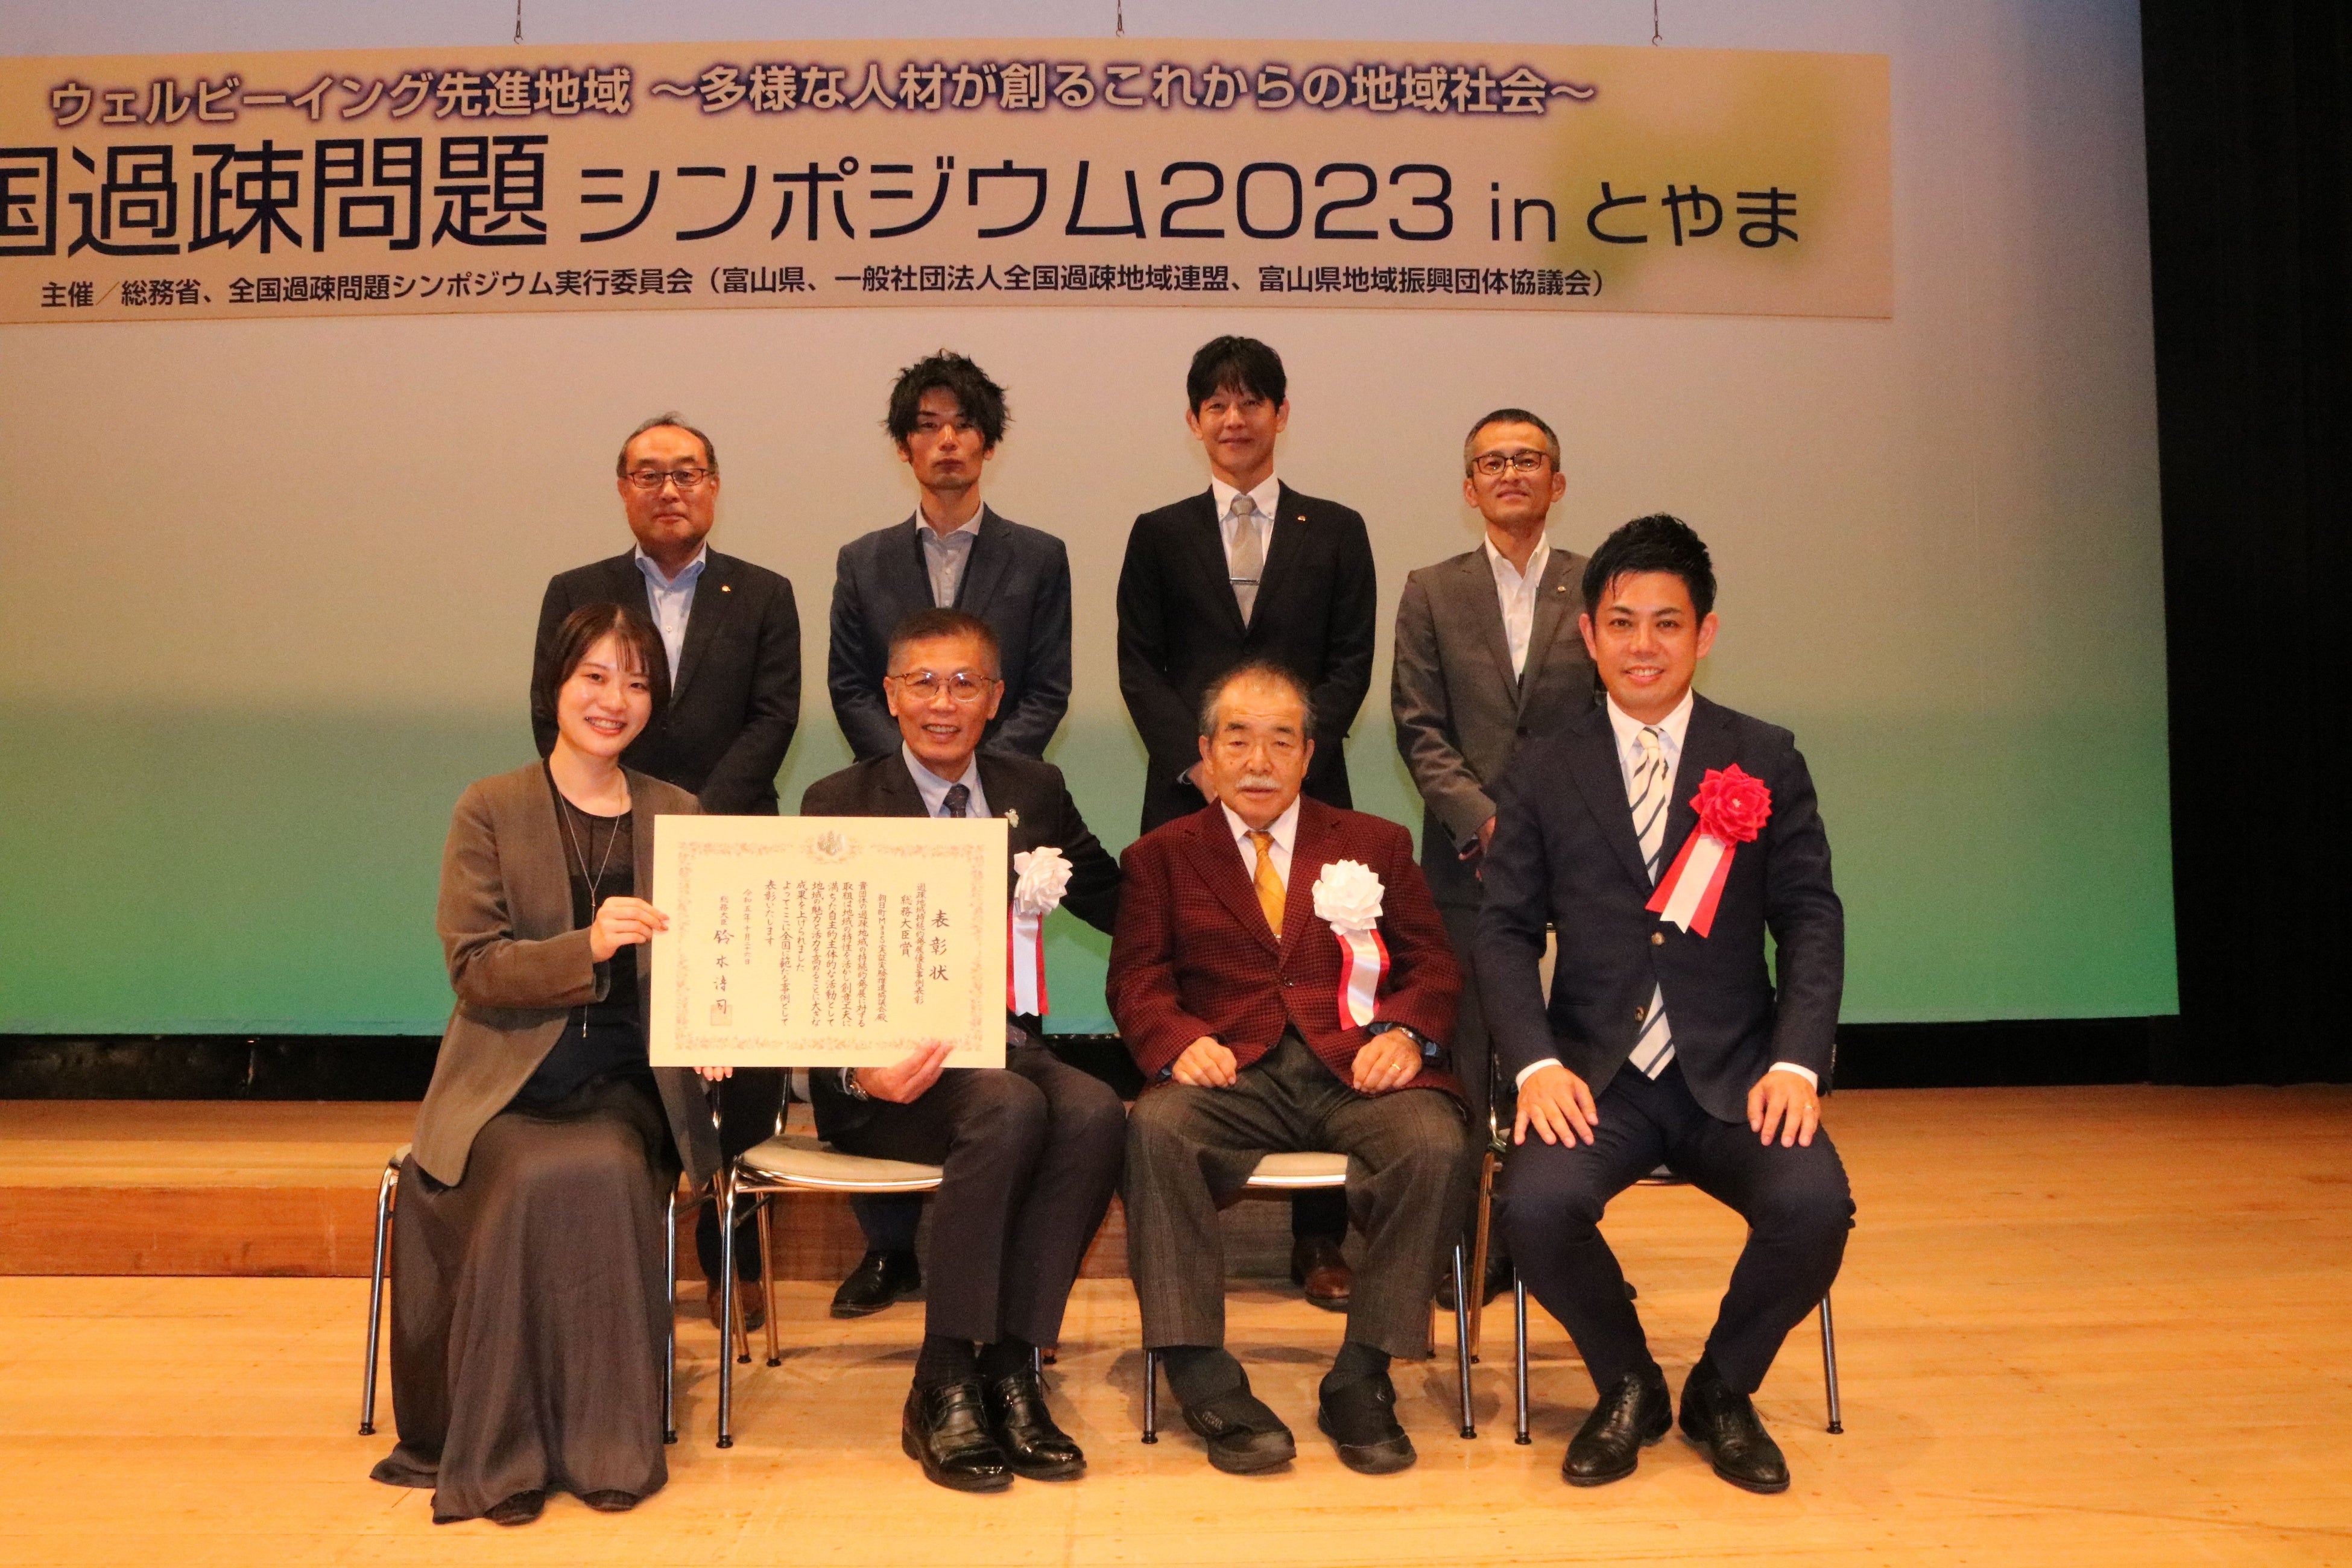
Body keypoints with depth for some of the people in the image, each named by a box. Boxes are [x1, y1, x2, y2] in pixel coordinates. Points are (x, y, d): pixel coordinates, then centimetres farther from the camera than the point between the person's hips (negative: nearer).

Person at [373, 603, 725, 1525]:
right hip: (510, 1083, -1)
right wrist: (588, 947, -23)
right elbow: (474, 967, -6)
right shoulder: (491, 811, 4)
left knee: (609, 1177, -30)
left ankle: (606, 1445, -15)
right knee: (540, 1181, -32)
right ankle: (507, 1451, -14)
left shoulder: (680, 816, 13)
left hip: (628, 1085, 2)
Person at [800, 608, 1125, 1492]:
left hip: (1001, 1045, 4)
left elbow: (1129, 910, 19)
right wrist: (859, 1071, -24)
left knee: (1093, 1112, -29)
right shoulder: (837, 806, 3)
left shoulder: (1032, 794, 15)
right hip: (887, 1070, -3)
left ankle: (1009, 1369, -19)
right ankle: (942, 1389, -22)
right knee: (1009, 1109, -34)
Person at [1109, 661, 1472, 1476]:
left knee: (1437, 1145, -31)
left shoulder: (1376, 844, 21)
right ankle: (1207, 1384, -24)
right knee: (1154, 1129, -33)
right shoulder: (1163, 856, 18)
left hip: (1356, 1069, 1)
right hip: (1234, 1072, 0)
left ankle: (1361, 1381, -16)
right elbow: (1137, 980, 8)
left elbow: (1433, 964, 14)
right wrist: (1179, 1041, -15)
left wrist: (1405, 1031, -9)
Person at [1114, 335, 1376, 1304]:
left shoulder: (1334, 532, 13)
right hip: (1187, 800, 0)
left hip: (1308, 796, 0)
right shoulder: (1160, 536, 13)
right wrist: (1197, 760, -9)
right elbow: (1138, 666, 6)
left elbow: (1350, 665, 5)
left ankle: (1320, 1240, 6)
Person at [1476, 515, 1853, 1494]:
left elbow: (1810, 920, 3)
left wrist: (1796, 1062, -12)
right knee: (1536, 1204, -28)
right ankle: (1627, 1389, 5)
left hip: (1733, 1072, 1)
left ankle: (1723, 1392, 6)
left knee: (1815, 1205, -27)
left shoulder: (1766, 762, 7)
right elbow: (1505, 930, 3)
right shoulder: (1541, 774, 7)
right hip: (1596, 1074, 0)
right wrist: (1536, 1063, -13)